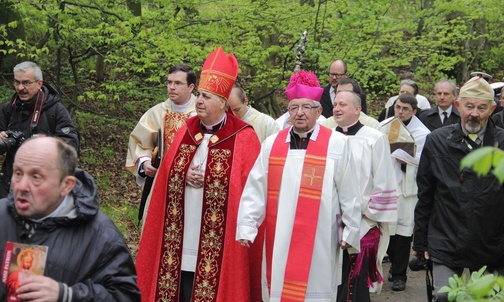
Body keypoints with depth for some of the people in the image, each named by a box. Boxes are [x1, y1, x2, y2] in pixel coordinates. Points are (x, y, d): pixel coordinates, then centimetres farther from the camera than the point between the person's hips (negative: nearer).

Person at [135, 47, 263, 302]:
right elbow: (168, 174, 13)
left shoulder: (243, 137, -7)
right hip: (182, 235, 5)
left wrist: (207, 181, -14)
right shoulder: (187, 130, 9)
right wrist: (185, 178, -8)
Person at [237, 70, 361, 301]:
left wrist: (350, 231, 5)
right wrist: (247, 227, -2)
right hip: (278, 239, 3)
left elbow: (349, 193, 1)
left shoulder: (336, 144, -3)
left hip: (317, 240, -2)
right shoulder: (272, 144, 4)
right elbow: (255, 190, 4)